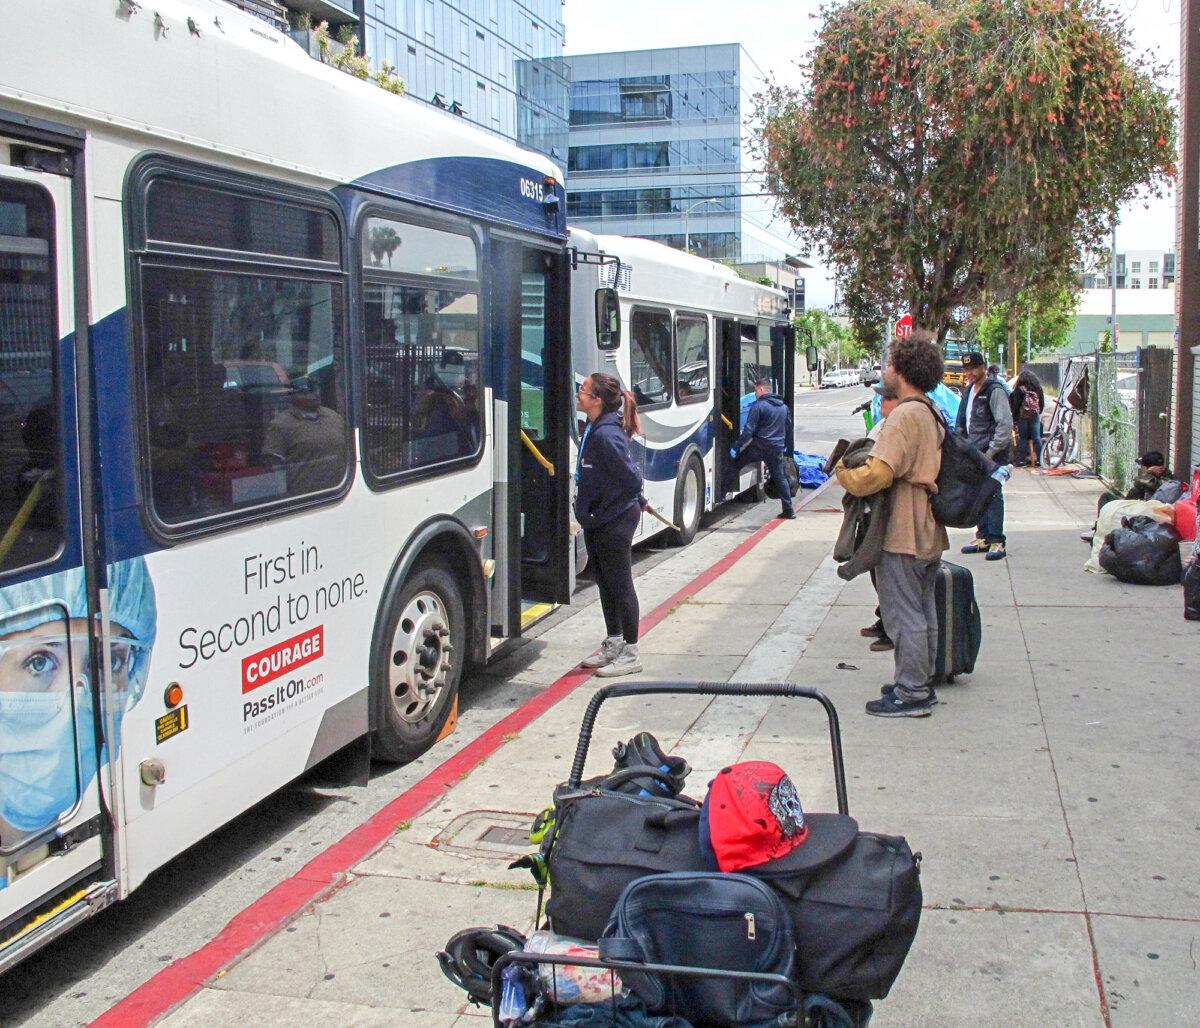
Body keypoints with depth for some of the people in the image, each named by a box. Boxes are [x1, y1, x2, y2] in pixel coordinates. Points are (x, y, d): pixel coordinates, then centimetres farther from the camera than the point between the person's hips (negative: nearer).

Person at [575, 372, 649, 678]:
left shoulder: (606, 434, -24)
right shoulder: (593, 428, 6)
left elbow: (631, 477, -24)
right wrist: (638, 501, 21)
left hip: (614, 523, -10)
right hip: (596, 522, 10)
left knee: (620, 586, 1)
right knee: (605, 583, 18)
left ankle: (630, 654, 11)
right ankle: (613, 644, 32)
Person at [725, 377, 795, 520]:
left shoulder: (758, 406, -11)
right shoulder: (783, 406, 13)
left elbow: (748, 431, -16)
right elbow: (787, 428, 23)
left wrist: (736, 447, -13)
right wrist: (784, 445, 35)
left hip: (759, 446, -6)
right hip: (777, 449, 6)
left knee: (735, 465, 7)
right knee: (780, 477, 14)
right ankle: (788, 510, 13)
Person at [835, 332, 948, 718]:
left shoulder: (906, 415, -18)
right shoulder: (932, 415, 13)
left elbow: (878, 474, -27)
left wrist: (843, 472, -8)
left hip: (903, 536, -10)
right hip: (929, 533, 10)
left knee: (904, 615, -3)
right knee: (922, 611, 17)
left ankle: (910, 694, 3)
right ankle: (921, 684, 28)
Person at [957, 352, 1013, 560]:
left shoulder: (994, 391, -11)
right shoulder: (970, 391, 15)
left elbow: (1005, 424, -15)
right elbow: (963, 422, 23)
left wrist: (992, 451, -17)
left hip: (992, 453, -8)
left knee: (992, 495, -7)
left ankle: (996, 542, -4)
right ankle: (983, 537, 20)